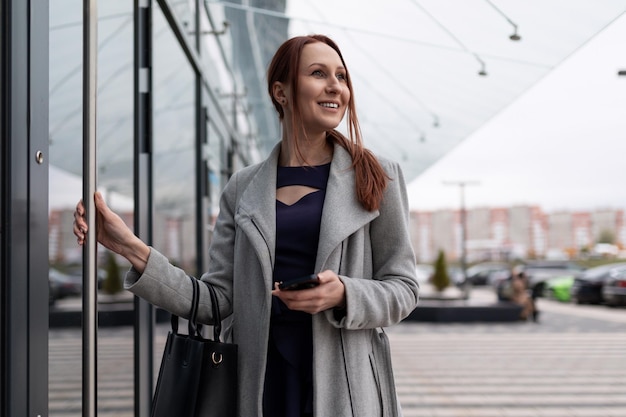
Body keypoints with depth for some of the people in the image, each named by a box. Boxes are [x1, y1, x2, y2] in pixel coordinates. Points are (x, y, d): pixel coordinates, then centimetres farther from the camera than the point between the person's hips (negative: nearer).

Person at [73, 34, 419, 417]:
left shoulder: (377, 178, 0)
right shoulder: (244, 188, 5)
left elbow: (404, 288, 1)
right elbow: (217, 300, 1)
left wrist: (343, 294, -18)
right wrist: (133, 249, -9)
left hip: (341, 384, -1)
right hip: (259, 381, 2)